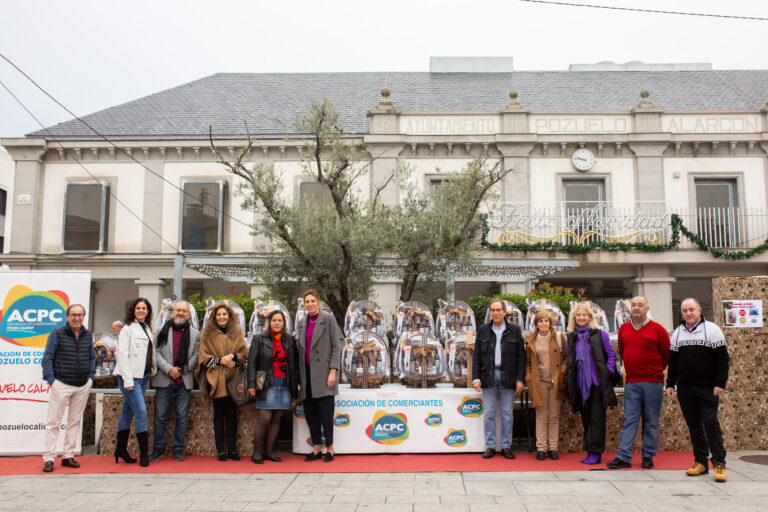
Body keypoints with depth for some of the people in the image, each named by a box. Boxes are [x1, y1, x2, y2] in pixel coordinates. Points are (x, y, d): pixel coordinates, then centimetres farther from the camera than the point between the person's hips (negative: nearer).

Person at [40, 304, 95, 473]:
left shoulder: (88, 335, 8)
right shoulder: (57, 334, -4)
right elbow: (47, 358, -4)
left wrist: (91, 376, 9)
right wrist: (51, 380, -10)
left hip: (83, 386, 4)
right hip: (61, 384, -4)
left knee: (75, 420, 9)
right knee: (54, 421, -2)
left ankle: (68, 456, 18)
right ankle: (49, 458, 5)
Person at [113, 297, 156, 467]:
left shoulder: (147, 328, 16)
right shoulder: (128, 328, -6)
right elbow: (122, 354, -12)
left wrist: (153, 369, 10)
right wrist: (127, 380, -16)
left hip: (143, 376, 7)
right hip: (130, 377, -7)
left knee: (128, 413, 13)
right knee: (141, 412, -11)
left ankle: (121, 449, 21)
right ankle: (144, 453, -5)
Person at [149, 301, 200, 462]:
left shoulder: (195, 333, 8)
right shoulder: (163, 331, 8)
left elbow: (196, 356, 5)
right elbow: (156, 352, 1)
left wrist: (181, 370, -5)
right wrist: (169, 369, -11)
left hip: (184, 381, 0)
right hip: (164, 380, 0)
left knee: (182, 417, 5)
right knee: (160, 417, 3)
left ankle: (178, 449, 15)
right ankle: (158, 449, 14)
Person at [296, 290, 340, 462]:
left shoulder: (328, 319, -1)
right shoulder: (302, 323, 14)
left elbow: (336, 346, -5)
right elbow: (300, 349, 17)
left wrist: (333, 371, -13)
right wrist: (299, 375, 11)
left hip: (322, 373, -5)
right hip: (306, 372, 5)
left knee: (325, 412, -4)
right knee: (310, 413, 8)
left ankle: (330, 448, 10)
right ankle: (316, 449, 18)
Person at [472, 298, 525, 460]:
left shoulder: (514, 330, 4)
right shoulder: (483, 330, 7)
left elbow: (521, 356, 4)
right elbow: (476, 355, 6)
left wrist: (520, 379, -3)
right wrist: (476, 378, -2)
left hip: (507, 377, -1)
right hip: (488, 376, 1)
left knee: (507, 413, 5)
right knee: (489, 413, 4)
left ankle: (506, 446, 15)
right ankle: (490, 446, 12)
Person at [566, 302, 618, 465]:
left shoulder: (599, 334, -1)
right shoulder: (571, 337, 10)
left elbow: (611, 355, 2)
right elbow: (569, 361, 14)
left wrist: (608, 372, -9)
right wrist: (569, 382, 6)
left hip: (597, 382, -4)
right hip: (580, 383, 4)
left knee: (596, 417, -3)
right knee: (585, 417, 9)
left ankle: (595, 452, 1)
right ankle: (590, 451, 16)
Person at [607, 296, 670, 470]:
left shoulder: (657, 329, -2)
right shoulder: (623, 328, 9)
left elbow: (667, 354, 6)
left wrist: (655, 370, 11)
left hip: (653, 382, -2)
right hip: (631, 382, 3)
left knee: (651, 421, 5)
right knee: (629, 419, 1)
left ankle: (648, 456, 15)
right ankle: (623, 457, 1)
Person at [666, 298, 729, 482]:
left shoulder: (711, 329, -1)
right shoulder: (677, 333, 12)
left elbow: (722, 358, -4)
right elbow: (672, 361, 15)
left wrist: (720, 384, -11)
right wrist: (670, 384, 9)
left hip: (708, 388, -4)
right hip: (684, 388, 4)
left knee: (711, 423, -5)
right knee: (693, 424, 7)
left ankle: (719, 463, 2)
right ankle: (700, 462, 14)